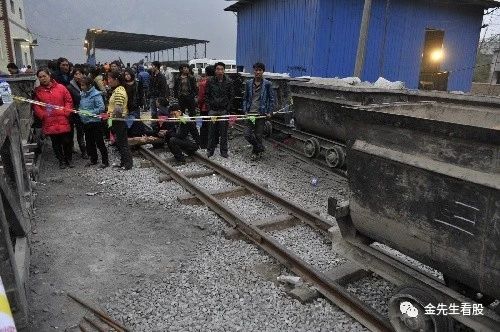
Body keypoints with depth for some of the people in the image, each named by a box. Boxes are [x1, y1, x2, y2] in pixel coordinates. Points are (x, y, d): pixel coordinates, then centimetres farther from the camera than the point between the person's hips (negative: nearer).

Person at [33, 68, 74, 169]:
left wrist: (66, 112, -8)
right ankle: (61, 160, 24)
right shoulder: (37, 91, 3)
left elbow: (69, 101, 3)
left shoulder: (60, 87, 1)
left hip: (63, 121, -1)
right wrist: (42, 115, -10)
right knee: (56, 143, 10)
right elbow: (35, 106, 3)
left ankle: (69, 159, 25)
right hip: (49, 123, 1)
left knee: (67, 141, 6)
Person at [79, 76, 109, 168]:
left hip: (95, 122, -8)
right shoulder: (83, 94, 7)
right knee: (89, 142, 16)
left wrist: (90, 113, -21)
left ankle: (105, 161, 11)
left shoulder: (96, 94, -15)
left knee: (99, 142, 0)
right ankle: (93, 159, 29)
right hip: (86, 122, 8)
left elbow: (102, 108, -19)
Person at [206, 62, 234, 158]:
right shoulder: (210, 81, 3)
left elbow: (231, 96, 3)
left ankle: (223, 151, 14)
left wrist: (228, 108, -4)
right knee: (212, 130, 4)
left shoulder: (228, 82, 1)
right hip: (213, 110, 1)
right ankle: (210, 150, 16)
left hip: (224, 110, 0)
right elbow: (207, 96, 6)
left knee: (223, 131, 4)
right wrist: (209, 108, -2)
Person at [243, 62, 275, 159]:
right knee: (247, 134, 1)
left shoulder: (267, 84, -4)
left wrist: (269, 112, -5)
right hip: (250, 113, 3)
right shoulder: (248, 83, 5)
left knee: (258, 135, 3)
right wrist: (245, 110, 1)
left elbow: (271, 99, 1)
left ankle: (256, 151, 27)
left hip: (261, 114, -3)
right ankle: (260, 148, 26)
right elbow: (245, 98, 11)